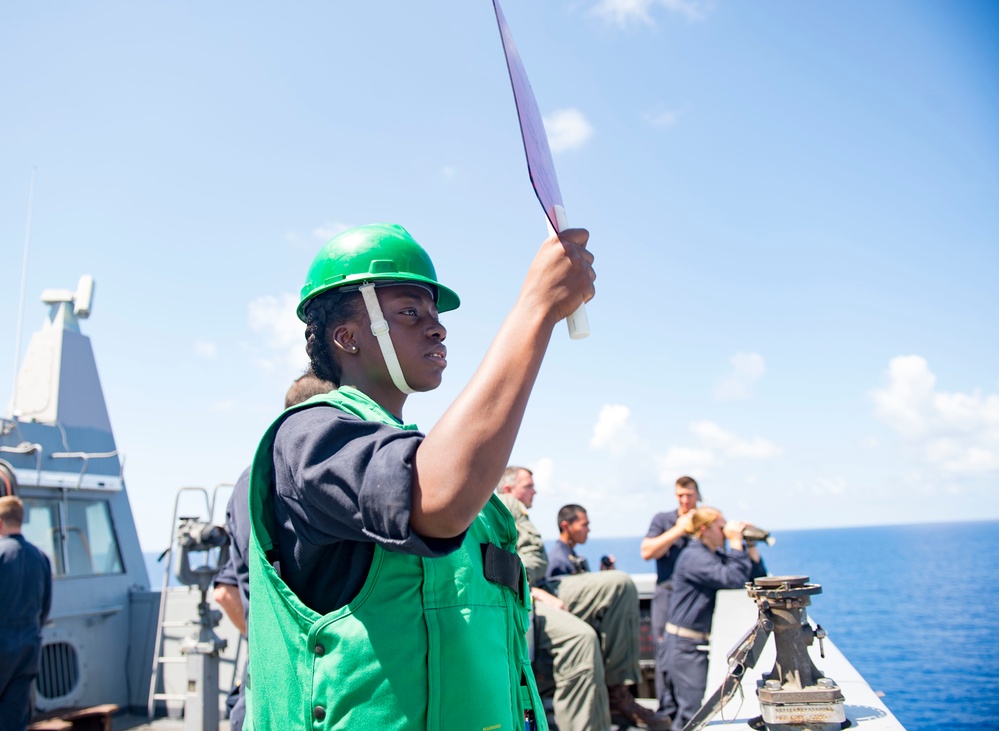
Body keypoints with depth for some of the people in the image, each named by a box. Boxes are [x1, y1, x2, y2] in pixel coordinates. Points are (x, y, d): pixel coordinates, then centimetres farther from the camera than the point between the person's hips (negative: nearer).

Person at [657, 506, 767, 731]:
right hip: (685, 645, -9)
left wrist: (751, 545, 0)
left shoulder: (718, 555, 12)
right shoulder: (694, 557, -16)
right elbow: (733, 579, -28)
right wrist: (736, 543, -20)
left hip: (704, 643, 9)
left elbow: (758, 577, 9)